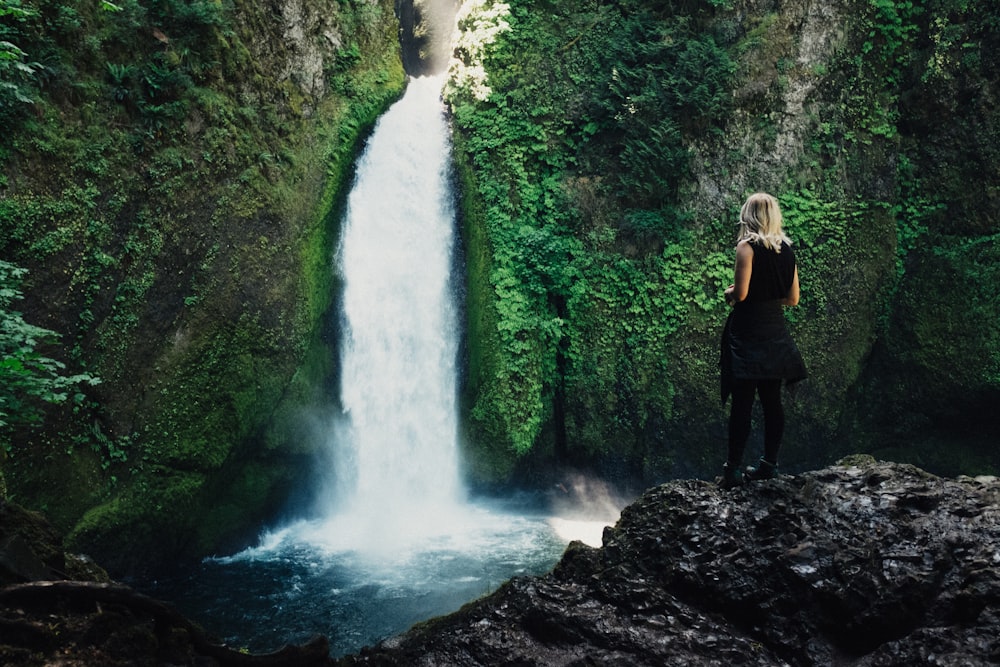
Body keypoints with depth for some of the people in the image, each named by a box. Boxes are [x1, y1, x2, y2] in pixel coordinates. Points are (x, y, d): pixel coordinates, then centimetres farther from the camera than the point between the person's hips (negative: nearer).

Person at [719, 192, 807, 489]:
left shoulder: (747, 245, -10)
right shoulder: (786, 248, 8)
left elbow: (740, 293, -16)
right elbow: (793, 298, 10)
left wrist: (728, 293, 5)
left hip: (748, 331, -6)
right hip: (775, 329, 6)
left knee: (742, 401, -5)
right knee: (772, 400, 10)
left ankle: (733, 469, -2)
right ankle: (769, 463, 17)